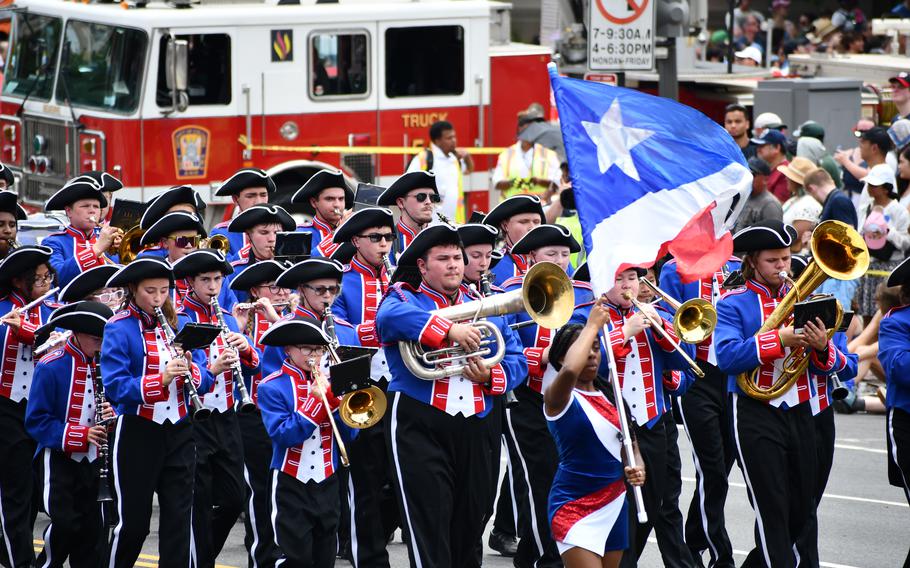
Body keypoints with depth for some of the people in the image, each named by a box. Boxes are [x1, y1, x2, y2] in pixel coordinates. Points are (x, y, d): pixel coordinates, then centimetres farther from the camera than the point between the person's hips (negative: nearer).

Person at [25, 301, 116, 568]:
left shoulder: (102, 366, 4)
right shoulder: (50, 367, -14)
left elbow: (109, 406, 15)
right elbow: (36, 420, -15)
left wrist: (110, 415, -10)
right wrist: (79, 435, -23)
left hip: (91, 459, 5)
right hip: (58, 458, -5)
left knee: (92, 526, 5)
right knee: (65, 523, -13)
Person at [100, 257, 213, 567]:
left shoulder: (176, 324, 8)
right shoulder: (119, 329, -7)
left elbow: (204, 381, 6)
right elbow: (115, 387, -17)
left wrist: (190, 371, -16)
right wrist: (161, 378, -28)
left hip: (178, 433, 4)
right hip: (138, 433, -4)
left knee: (179, 516, 2)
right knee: (133, 519, 3)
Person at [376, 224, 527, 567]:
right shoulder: (405, 298, 3)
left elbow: (516, 359, 13)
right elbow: (390, 316, -23)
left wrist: (491, 376, -9)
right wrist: (450, 329, -30)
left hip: (472, 431, 5)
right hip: (420, 429, -5)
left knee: (468, 532, 11)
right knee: (429, 536, -11)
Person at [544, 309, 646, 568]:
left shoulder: (609, 395, 12)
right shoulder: (559, 398, -9)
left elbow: (631, 445, 19)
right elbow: (569, 371, -33)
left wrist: (637, 468, -4)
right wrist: (593, 325, -21)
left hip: (615, 505, 7)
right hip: (575, 505, -7)